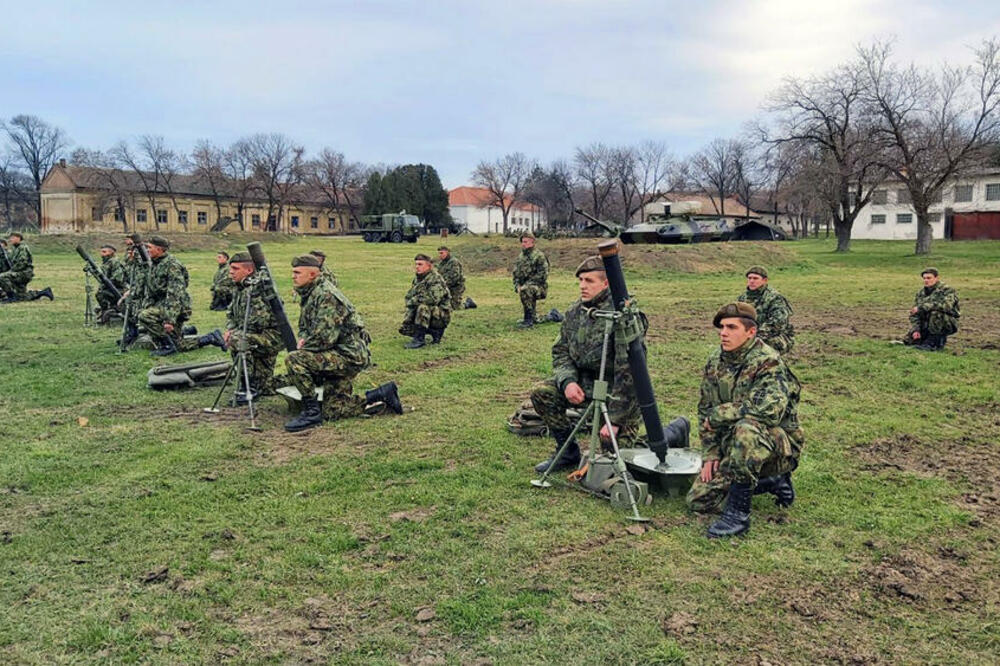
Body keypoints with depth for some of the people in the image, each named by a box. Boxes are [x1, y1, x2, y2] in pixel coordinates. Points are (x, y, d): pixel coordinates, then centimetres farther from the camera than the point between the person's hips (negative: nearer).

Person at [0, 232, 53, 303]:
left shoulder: (23, 248, -11)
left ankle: (11, 296, -17)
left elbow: (22, 263, -21)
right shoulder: (15, 248, 19)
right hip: (20, 274, 10)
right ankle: (44, 292, 18)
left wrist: (11, 270, -18)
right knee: (22, 297, 12)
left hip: (24, 273, -10)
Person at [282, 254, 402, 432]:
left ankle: (311, 411, -13)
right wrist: (303, 338, 1)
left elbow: (325, 337, -26)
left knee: (293, 360, -24)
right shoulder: (309, 294, 14)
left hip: (349, 355, -11)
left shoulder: (326, 295, -19)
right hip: (338, 357, 11)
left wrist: (304, 346, -10)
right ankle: (383, 394, 19)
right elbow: (304, 326, 24)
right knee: (332, 411, 10)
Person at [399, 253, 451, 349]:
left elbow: (434, 298, -31)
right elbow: (409, 296, 14)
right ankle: (435, 332, 11)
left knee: (423, 307, -36)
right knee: (404, 329, -1)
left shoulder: (435, 278, -18)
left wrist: (414, 300, -20)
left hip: (441, 315, -9)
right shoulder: (417, 278, 9)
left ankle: (419, 339, -25)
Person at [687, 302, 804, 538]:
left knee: (746, 429, -40)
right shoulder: (716, 361, 2)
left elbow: (769, 409, -37)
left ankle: (738, 512, -26)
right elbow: (705, 409, 9)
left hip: (777, 445, -8)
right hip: (732, 447, 8)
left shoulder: (768, 363, -20)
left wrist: (718, 414, -25)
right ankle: (771, 481, 18)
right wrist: (710, 454, 0)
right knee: (698, 501, -1)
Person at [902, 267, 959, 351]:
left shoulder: (947, 290, -12)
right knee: (907, 340, -7)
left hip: (948, 325, -6)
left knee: (935, 313, -35)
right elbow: (914, 314, 5)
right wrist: (915, 330, -12)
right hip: (926, 326, 6)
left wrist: (921, 307, -34)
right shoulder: (921, 293, 7)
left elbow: (946, 305, -34)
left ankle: (936, 342, -22)